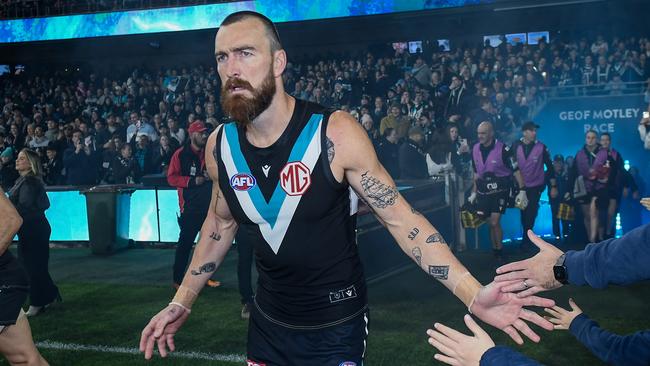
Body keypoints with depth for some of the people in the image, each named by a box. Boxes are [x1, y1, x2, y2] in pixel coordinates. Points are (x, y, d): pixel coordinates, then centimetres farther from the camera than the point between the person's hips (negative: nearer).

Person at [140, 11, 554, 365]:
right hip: (268, 320, 4)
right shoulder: (219, 146, -7)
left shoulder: (335, 134, -22)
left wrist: (473, 294, -26)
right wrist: (181, 303, 12)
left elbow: (400, 218, -18)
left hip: (336, 325, -4)